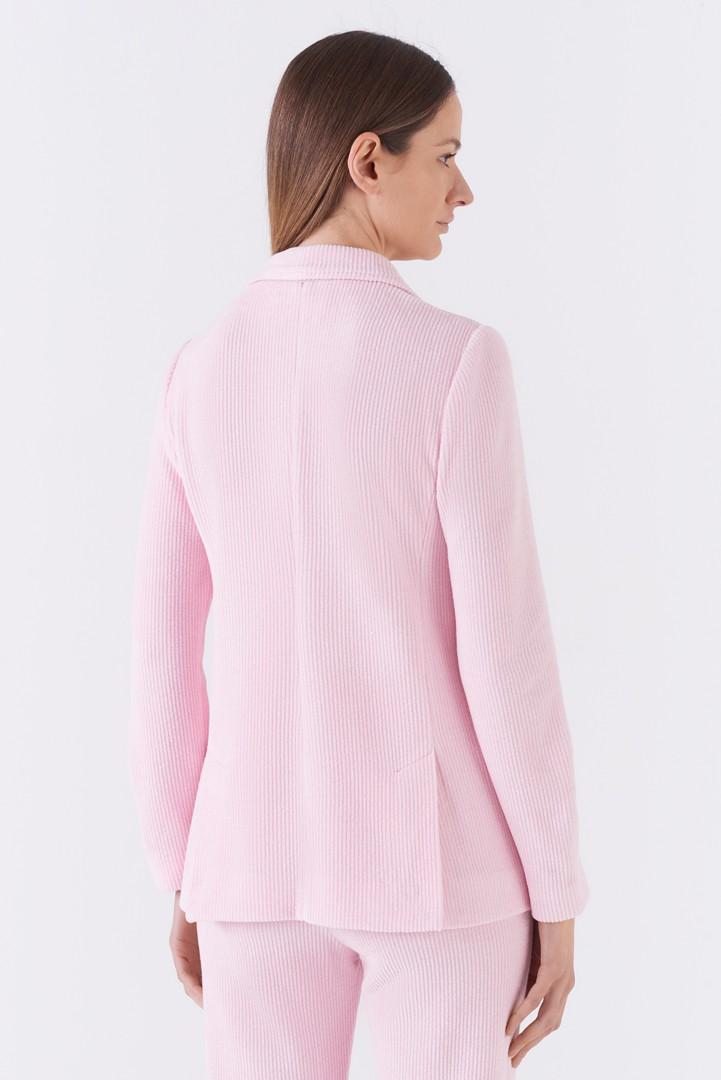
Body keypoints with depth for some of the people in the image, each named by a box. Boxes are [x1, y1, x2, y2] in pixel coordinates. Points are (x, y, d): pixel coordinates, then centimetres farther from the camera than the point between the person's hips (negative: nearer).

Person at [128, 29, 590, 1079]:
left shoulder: (201, 370, 0)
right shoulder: (456, 361, -15)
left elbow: (163, 650, 3)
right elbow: (505, 649, -15)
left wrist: (184, 875, 15)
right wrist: (558, 896, -4)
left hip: (264, 850, 4)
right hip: (434, 856, -4)